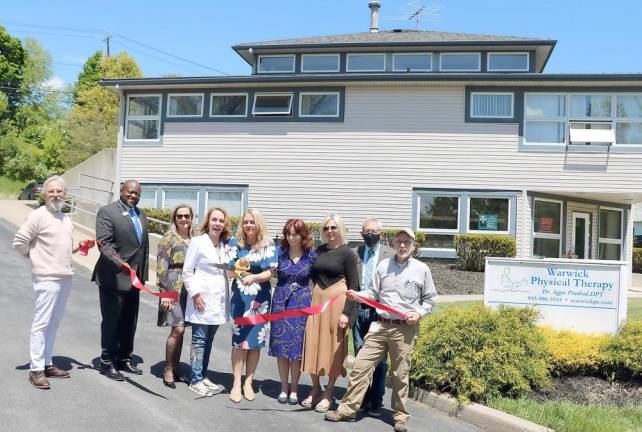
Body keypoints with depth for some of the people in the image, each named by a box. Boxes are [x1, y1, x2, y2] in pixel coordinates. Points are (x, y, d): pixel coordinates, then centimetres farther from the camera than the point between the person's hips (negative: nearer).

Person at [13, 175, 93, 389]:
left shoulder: (66, 218, 15)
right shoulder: (38, 215, -9)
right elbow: (19, 241, -10)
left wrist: (78, 247, 7)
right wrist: (36, 257, -2)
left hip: (65, 277, 8)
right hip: (47, 278, -8)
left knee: (54, 322, 13)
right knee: (41, 323, -5)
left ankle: (47, 363, 22)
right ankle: (36, 369, 0)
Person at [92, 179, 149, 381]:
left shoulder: (141, 215, 15)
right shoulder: (107, 211, -8)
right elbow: (104, 243, -18)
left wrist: (142, 275, 15)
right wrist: (120, 264, -30)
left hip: (133, 279, 7)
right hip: (113, 278, -7)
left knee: (129, 322, 13)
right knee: (111, 321, 1)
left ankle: (125, 359, 25)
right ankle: (108, 363, 13)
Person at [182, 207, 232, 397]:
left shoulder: (226, 245, 9)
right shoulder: (198, 242, -6)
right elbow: (187, 271, -6)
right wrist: (195, 294, -12)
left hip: (219, 300, 5)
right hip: (202, 299, -5)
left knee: (208, 340, 13)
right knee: (199, 340, 0)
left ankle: (203, 376, 22)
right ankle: (196, 380, 6)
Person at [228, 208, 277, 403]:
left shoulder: (268, 246, 0)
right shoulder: (235, 244, 3)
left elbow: (269, 273, -6)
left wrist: (253, 277, -24)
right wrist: (237, 266, -20)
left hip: (260, 298, 0)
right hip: (239, 297, 0)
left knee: (256, 340, 4)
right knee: (239, 340, -2)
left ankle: (248, 382, 15)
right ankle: (236, 383, 5)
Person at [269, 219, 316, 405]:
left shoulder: (311, 256, -1)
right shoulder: (279, 253, 1)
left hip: (302, 303, -1)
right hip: (281, 302, 1)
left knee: (297, 346, 2)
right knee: (281, 346, 4)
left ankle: (294, 388, 16)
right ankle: (284, 387, 17)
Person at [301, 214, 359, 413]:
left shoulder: (347, 253, -7)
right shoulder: (319, 250, 9)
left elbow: (354, 285, -9)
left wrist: (346, 312, -14)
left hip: (337, 301, -5)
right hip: (318, 299, 5)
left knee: (333, 346, 3)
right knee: (314, 344, 7)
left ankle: (328, 393, 15)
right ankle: (315, 389, 22)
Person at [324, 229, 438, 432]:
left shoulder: (422, 269, 2)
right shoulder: (383, 265, 7)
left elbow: (430, 299, 9)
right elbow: (374, 293, 11)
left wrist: (419, 313, -7)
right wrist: (357, 295, -6)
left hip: (405, 329, -2)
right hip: (380, 325, 2)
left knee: (400, 374, 5)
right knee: (361, 365, 0)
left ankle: (400, 415, 21)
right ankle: (348, 408, 10)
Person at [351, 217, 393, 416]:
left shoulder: (390, 254, -1)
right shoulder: (354, 253, 9)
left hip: (380, 313, -3)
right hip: (359, 311, 3)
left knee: (379, 360, 3)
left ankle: (376, 402, 12)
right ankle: (363, 398, 24)